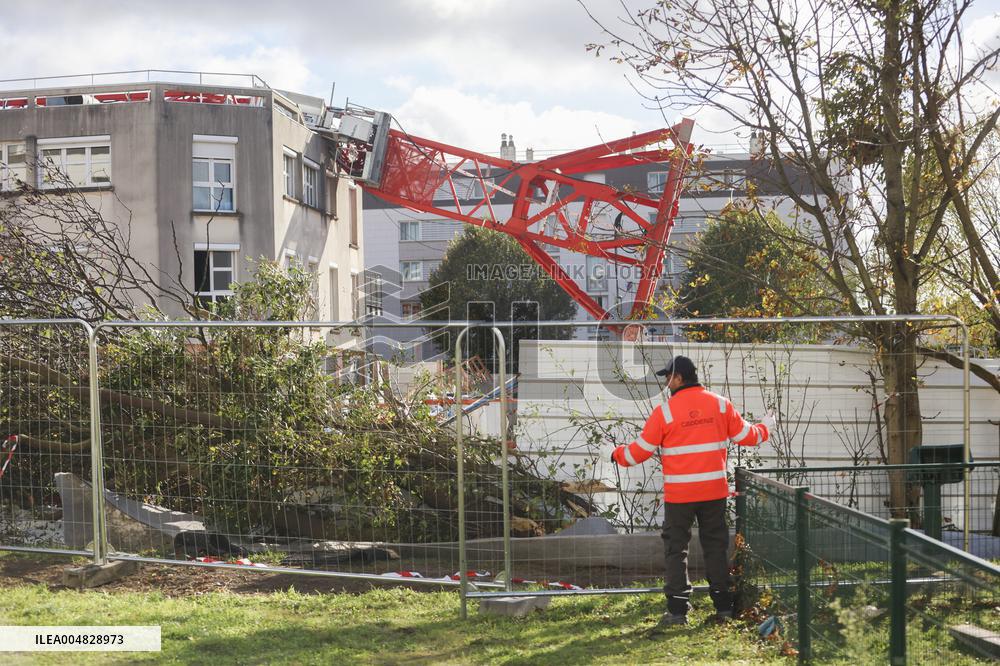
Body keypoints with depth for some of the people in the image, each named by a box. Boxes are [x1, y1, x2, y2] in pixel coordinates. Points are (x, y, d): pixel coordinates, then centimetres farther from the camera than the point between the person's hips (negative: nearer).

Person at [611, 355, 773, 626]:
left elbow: (641, 450, -4)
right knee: (716, 545, 13)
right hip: (714, 490, 3)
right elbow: (746, 435, 9)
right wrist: (765, 428, 31)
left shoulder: (665, 411, -8)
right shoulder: (720, 404, 0)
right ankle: (723, 606, 16)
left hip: (679, 494, -3)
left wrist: (618, 454, 16)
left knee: (676, 548, 5)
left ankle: (678, 609, 1)